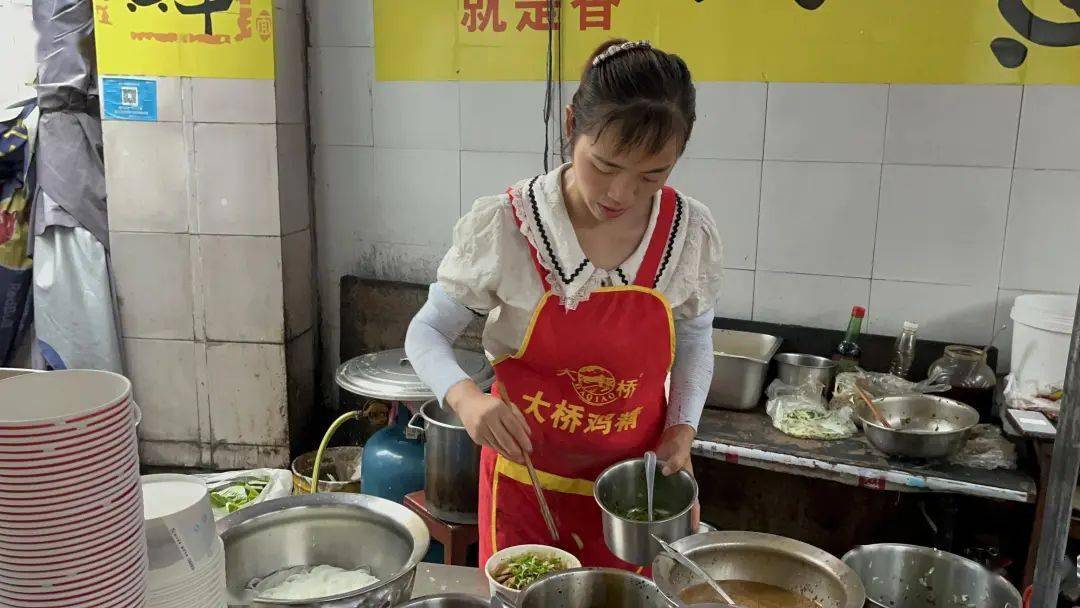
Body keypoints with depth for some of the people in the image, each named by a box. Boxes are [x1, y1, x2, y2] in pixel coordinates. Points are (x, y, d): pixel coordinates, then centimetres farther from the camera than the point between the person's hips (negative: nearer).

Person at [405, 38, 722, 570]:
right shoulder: (502, 225, -18)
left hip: (637, 485, 2)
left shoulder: (692, 232, -11)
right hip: (526, 477, -1)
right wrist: (465, 397, -27)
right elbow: (427, 332, -8)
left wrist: (682, 429, -8)